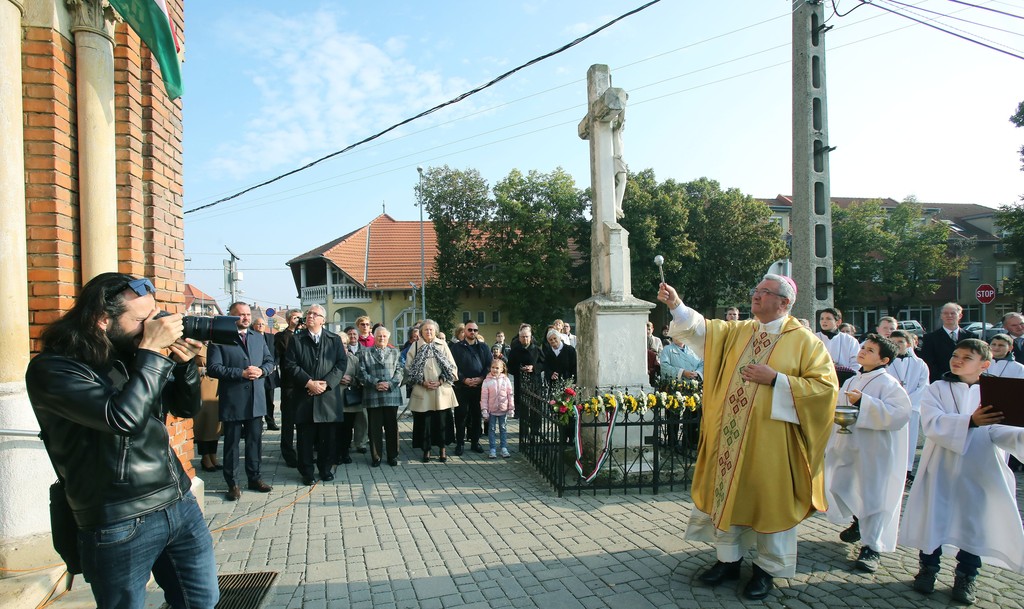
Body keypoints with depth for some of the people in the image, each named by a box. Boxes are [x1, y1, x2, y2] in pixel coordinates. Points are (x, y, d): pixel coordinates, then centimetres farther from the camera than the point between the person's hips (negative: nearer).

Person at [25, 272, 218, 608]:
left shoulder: (136, 357, 4)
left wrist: (184, 363, -7)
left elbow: (187, 408, 10)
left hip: (181, 504, 6)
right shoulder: (51, 369, -14)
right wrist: (153, 351, -22)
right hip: (120, 525, -5)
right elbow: (123, 417, -29)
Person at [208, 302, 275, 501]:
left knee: (255, 441, 13)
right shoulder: (220, 339, -6)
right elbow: (213, 368, -13)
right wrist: (241, 373, -19)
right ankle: (231, 483, 19)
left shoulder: (259, 338, 12)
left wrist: (261, 370, -9)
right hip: (232, 401, -5)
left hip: (256, 400, 5)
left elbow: (269, 361, 13)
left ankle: (254, 478, 25)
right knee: (231, 443, 7)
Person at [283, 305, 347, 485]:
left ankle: (326, 468, 21)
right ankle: (306, 471, 17)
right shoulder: (296, 339, 6)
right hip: (304, 395, 0)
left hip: (329, 395, 1)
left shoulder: (335, 339, 7)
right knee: (305, 436, 5)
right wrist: (308, 382, -13)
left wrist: (326, 383, -12)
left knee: (328, 435, 7)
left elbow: (342, 363, 0)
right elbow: (291, 364, -1)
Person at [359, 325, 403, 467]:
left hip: (392, 395, 1)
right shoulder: (365, 353, 10)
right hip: (372, 396, 0)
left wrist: (390, 384, -12)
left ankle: (393, 456, 17)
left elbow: (399, 372, 4)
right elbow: (362, 373, 2)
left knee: (392, 427, 6)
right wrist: (375, 383, -12)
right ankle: (375, 457, 16)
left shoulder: (395, 353, 12)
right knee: (374, 427, 4)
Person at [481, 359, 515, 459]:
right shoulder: (487, 381, -7)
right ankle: (492, 449, 14)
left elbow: (510, 395, 1)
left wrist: (511, 408, 0)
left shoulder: (506, 380, -3)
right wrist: (484, 410, -8)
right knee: (491, 429, 7)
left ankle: (504, 448, 18)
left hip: (503, 409, 1)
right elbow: (484, 397, -5)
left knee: (503, 429, 10)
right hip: (491, 410, -1)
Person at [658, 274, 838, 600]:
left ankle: (767, 568, 28)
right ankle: (729, 559, 30)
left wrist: (775, 379, -18)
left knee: (769, 501, 8)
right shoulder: (737, 332, 8)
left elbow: (825, 385, -9)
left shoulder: (804, 341, -4)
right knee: (727, 494, 12)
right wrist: (675, 304, -17)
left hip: (770, 439, -4)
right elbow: (700, 329, -2)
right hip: (730, 435, 5)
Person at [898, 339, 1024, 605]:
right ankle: (928, 568, 25)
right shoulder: (937, 389, 0)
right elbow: (932, 423, -16)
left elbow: (999, 431, -8)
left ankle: (966, 576, 27)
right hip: (941, 469, -1)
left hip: (979, 471, 1)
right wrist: (970, 421, -29)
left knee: (975, 521, 7)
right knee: (933, 519, 5)